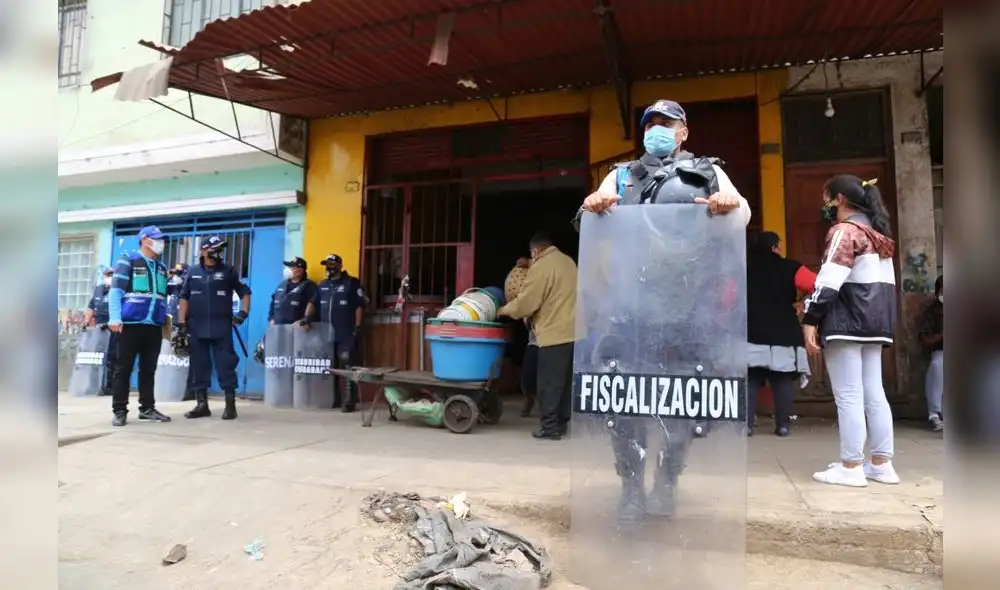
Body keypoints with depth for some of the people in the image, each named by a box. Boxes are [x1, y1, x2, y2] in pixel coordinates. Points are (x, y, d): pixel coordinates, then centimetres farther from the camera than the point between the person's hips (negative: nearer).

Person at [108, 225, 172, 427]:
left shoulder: (162, 268, 19)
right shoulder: (128, 261, 1)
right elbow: (115, 291, -6)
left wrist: (165, 320, 16)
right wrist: (115, 318, -15)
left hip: (154, 326, 6)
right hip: (131, 324, -6)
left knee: (149, 369, 9)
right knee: (123, 368, 0)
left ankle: (147, 408, 16)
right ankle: (120, 410, 5)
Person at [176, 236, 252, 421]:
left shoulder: (229, 271, 5)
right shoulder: (193, 273, 11)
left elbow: (244, 292, 9)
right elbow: (184, 298, 11)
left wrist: (243, 312, -6)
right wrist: (181, 323, 4)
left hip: (222, 328, -2)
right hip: (197, 328, 2)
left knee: (225, 365, -4)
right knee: (199, 366, 6)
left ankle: (230, 405, 2)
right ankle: (202, 404, 15)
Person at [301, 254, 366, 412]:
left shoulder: (352, 283, 0)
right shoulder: (322, 285, 18)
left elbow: (359, 306, -5)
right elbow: (313, 303, 12)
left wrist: (357, 328, -11)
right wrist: (306, 317, -7)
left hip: (346, 335, -6)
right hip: (327, 335, 6)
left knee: (348, 367, -9)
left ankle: (350, 401, -6)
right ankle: (334, 399, 20)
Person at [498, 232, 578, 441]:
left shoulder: (541, 267, -11)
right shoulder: (568, 261, 16)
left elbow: (525, 302, -11)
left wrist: (505, 310, 7)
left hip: (554, 334, -9)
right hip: (571, 332, 9)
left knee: (549, 383, -2)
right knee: (565, 382, 13)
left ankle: (550, 427, 1)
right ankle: (561, 423, 20)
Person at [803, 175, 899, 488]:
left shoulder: (845, 230, -9)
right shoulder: (876, 233, 20)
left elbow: (828, 281, -19)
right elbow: (882, 281, 21)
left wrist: (810, 319, -19)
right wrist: (880, 322, 23)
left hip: (847, 323, -9)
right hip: (874, 321, 9)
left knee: (848, 396, -6)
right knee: (874, 393, 10)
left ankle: (851, 467, -2)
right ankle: (882, 463, 15)